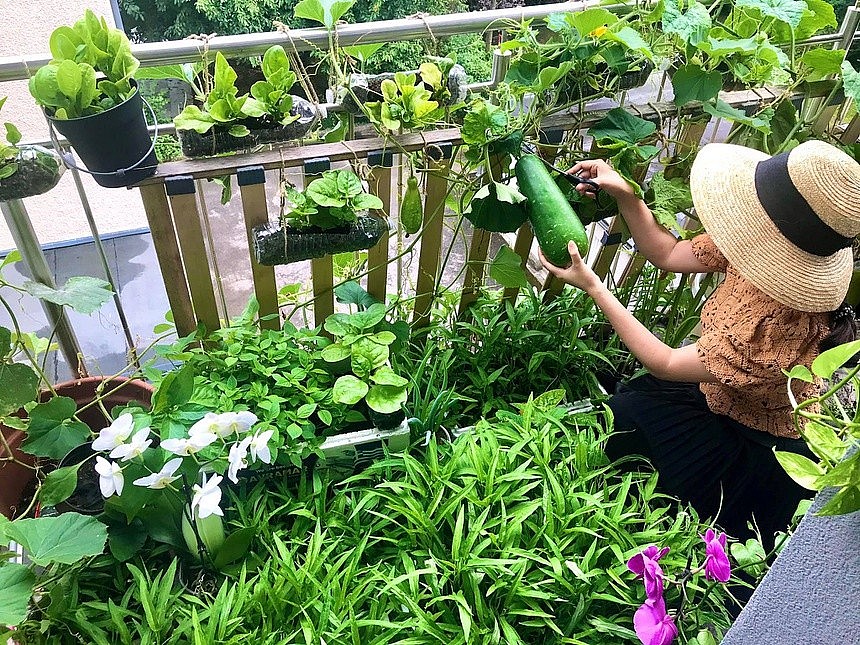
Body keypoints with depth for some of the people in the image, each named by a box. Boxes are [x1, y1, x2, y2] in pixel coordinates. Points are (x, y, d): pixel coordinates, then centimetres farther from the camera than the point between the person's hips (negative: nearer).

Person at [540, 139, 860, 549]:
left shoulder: (779, 327, -39)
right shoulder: (761, 249, -18)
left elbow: (664, 363, -27)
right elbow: (667, 255, -3)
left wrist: (593, 287, -24)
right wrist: (624, 195, -16)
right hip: (721, 399, 7)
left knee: (621, 417, -12)